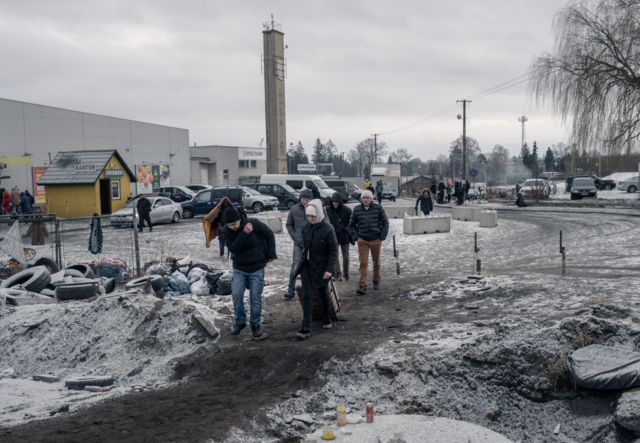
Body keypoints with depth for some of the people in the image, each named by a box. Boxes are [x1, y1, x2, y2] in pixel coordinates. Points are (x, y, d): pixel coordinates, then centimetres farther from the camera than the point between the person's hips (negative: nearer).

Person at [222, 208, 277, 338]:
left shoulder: (254, 223, -17)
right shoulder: (226, 231, -10)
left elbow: (269, 235, -5)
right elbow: (233, 248, -23)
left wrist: (270, 255, -5)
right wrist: (244, 233, -31)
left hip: (257, 268, -2)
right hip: (239, 269, 2)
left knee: (256, 298, 0)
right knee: (236, 295, -6)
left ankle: (255, 324, 17)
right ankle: (240, 322, 14)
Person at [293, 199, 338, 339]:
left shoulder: (327, 229, -19)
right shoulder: (305, 226, -4)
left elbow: (333, 250, -15)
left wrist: (329, 269, -19)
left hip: (321, 266, -3)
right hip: (306, 264, 4)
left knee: (323, 293, 15)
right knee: (307, 295, -1)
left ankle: (327, 319, 38)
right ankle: (306, 328, -2)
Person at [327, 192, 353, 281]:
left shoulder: (347, 210, -8)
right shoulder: (328, 210, -3)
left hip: (344, 236, -1)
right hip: (333, 236, 1)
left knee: (346, 257, 8)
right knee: (335, 256, -4)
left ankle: (346, 274, 23)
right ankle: (338, 274, 3)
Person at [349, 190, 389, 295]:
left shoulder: (378, 208, -1)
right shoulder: (357, 209, 2)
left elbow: (385, 222, 4)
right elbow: (351, 224, 12)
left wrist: (382, 237, -3)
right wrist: (356, 237, 1)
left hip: (376, 240, 0)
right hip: (362, 241, 0)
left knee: (376, 262, 14)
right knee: (363, 263, -8)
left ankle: (376, 281, 33)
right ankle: (362, 286, -9)